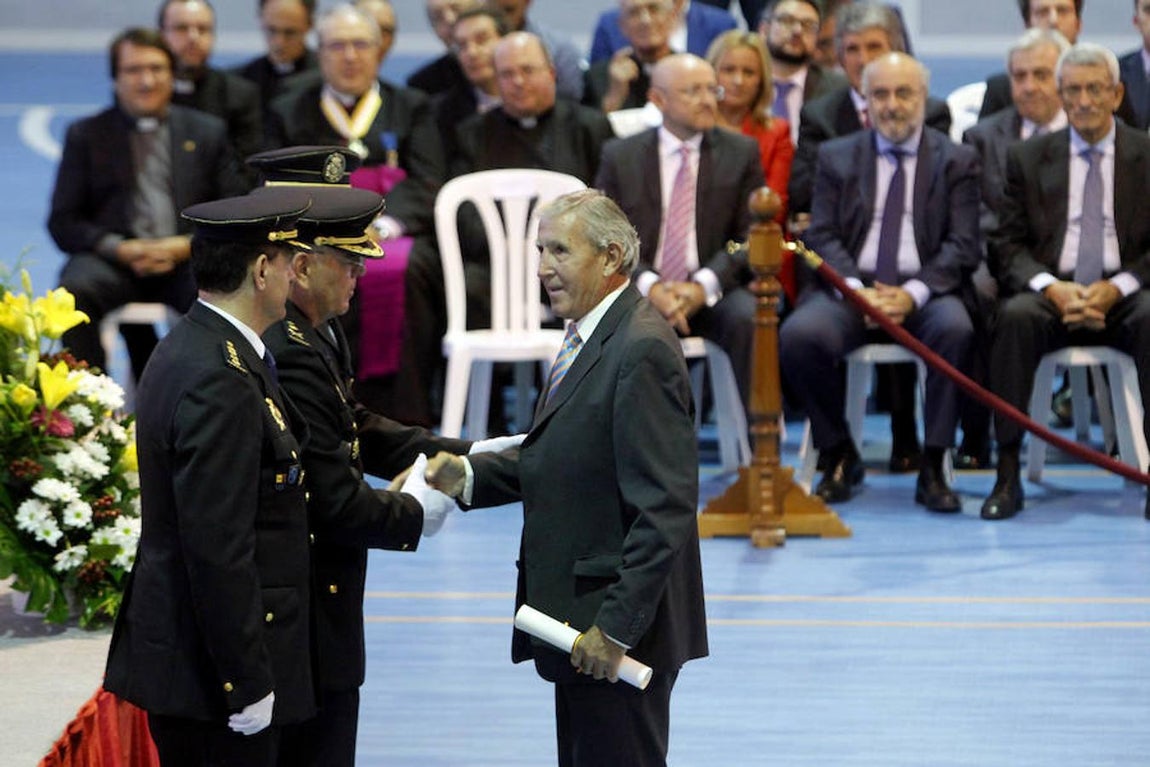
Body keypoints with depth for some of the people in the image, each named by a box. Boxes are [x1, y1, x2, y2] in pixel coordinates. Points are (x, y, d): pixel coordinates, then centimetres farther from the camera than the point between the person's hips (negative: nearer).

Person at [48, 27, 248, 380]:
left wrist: (186, 245, -8)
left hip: (188, 260, 0)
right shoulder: (85, 136, 14)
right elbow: (63, 223, 8)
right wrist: (120, 249, -10)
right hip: (114, 260, 0)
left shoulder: (208, 132, 17)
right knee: (75, 291, -35)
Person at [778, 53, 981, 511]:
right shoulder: (836, 158, 14)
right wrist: (856, 289, -15)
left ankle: (932, 468, -24)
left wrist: (914, 295, -17)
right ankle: (839, 457, -8)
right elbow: (822, 237, 5)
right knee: (798, 334, -29)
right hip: (850, 286, 1)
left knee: (955, 328, -35)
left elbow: (963, 248, 0)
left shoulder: (956, 161, 10)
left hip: (923, 293, -1)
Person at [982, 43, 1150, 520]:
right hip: (1051, 291, 1)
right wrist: (1051, 288, -14)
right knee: (1016, 316, -33)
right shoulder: (1027, 158, 13)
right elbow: (1009, 244, 7)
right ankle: (1007, 475, -32)